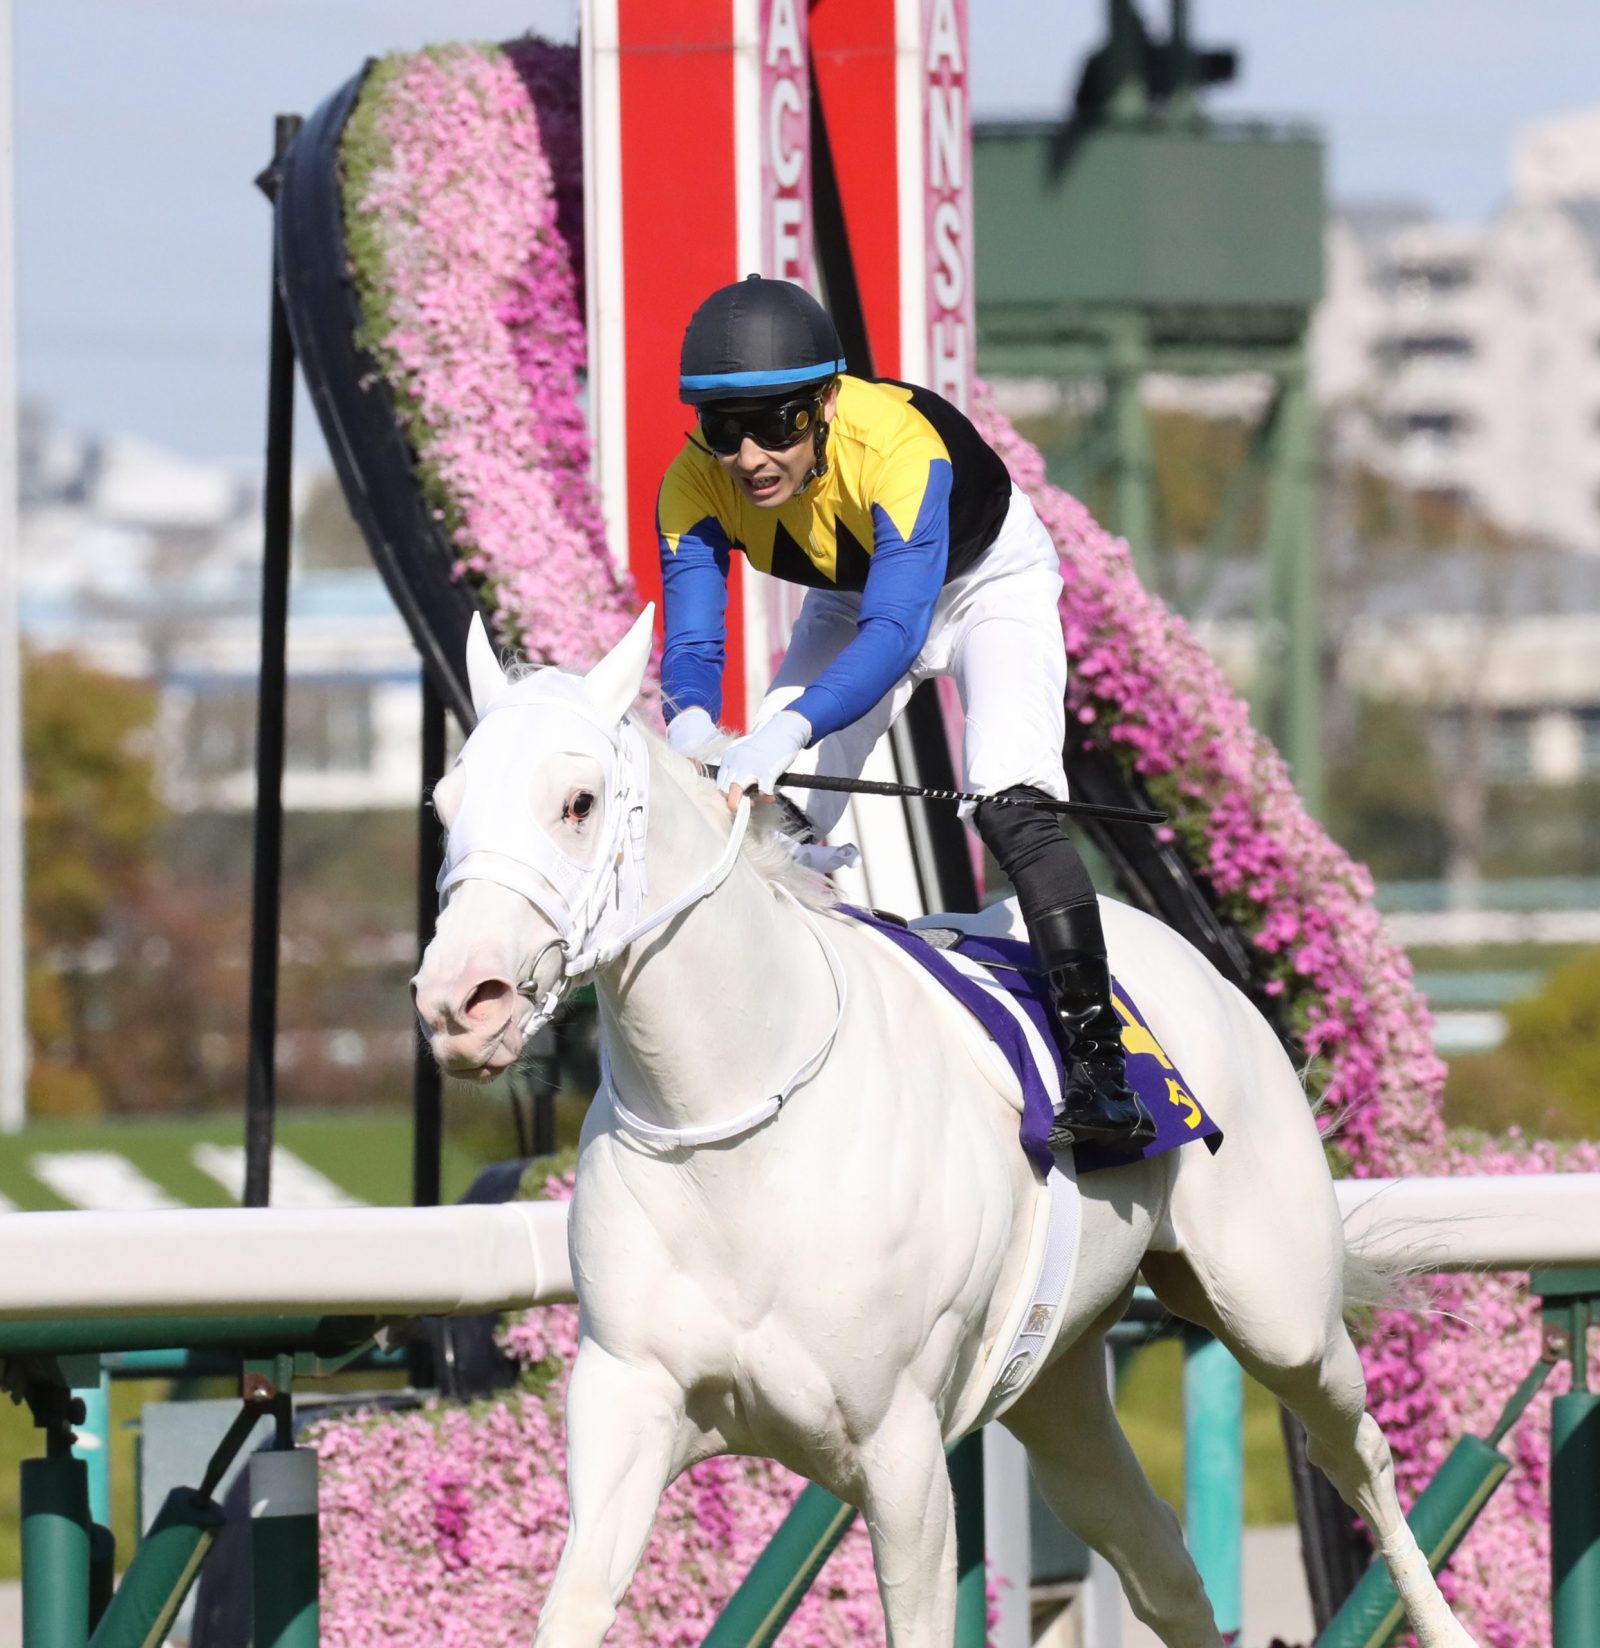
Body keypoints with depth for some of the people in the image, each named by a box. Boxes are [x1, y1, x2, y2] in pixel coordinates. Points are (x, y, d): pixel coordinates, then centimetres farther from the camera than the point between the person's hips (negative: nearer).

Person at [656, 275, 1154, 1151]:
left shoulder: (896, 445, -43)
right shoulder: (694, 485, -28)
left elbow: (895, 631, -51)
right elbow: (691, 642, -32)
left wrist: (786, 729, -67)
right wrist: (692, 732, -56)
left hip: (989, 578, -5)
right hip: (850, 600, 5)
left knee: (1008, 801, -26)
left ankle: (1096, 1061, -27)